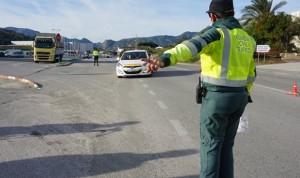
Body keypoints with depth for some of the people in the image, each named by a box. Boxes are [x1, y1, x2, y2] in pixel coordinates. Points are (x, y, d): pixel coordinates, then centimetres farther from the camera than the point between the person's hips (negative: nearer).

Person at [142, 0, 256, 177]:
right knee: (225, 146, 18)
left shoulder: (216, 33, -13)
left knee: (210, 148, 4)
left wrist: (164, 60, -51)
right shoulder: (246, 38, 12)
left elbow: (190, 47, -35)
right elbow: (249, 74, 19)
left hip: (216, 99, -7)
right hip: (236, 98, 7)